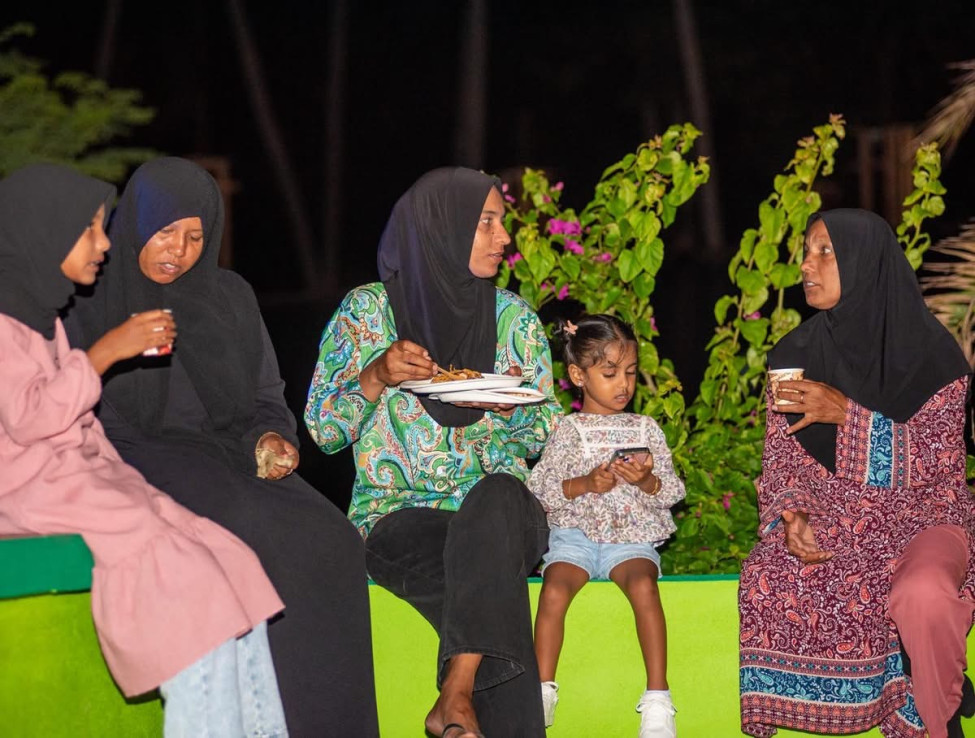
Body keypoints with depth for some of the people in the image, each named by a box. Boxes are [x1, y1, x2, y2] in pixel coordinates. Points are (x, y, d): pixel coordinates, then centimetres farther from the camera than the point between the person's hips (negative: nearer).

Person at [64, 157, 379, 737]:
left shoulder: (230, 297, 18)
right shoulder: (91, 302, 6)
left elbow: (267, 401, 20)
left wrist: (272, 440, -2)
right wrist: (109, 350, -19)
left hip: (229, 461, 4)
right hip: (131, 466, -4)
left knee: (329, 542, -26)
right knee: (247, 533, -34)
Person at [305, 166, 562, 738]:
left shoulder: (516, 319, 12)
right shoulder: (367, 311, 4)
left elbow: (545, 436, 14)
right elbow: (323, 429, 4)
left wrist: (509, 408, -9)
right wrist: (376, 377, -14)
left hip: (498, 513, 2)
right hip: (397, 514, -2)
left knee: (498, 496, -38)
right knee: (495, 589, -35)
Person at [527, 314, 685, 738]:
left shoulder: (646, 429, 16)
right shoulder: (568, 432, 11)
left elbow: (672, 493, 11)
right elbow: (541, 491, 4)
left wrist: (648, 481, -11)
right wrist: (585, 484, -12)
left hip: (632, 536, 0)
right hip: (575, 533, 0)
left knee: (643, 584, -32)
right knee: (555, 588, -30)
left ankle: (657, 696, -30)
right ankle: (543, 690, -20)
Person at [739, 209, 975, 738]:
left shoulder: (929, 353, -10)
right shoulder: (795, 355, 3)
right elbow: (781, 461, 6)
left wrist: (847, 414, -24)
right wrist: (791, 517, -15)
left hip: (920, 517, -3)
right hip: (831, 522, 4)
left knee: (920, 596, -37)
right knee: (768, 582, -28)